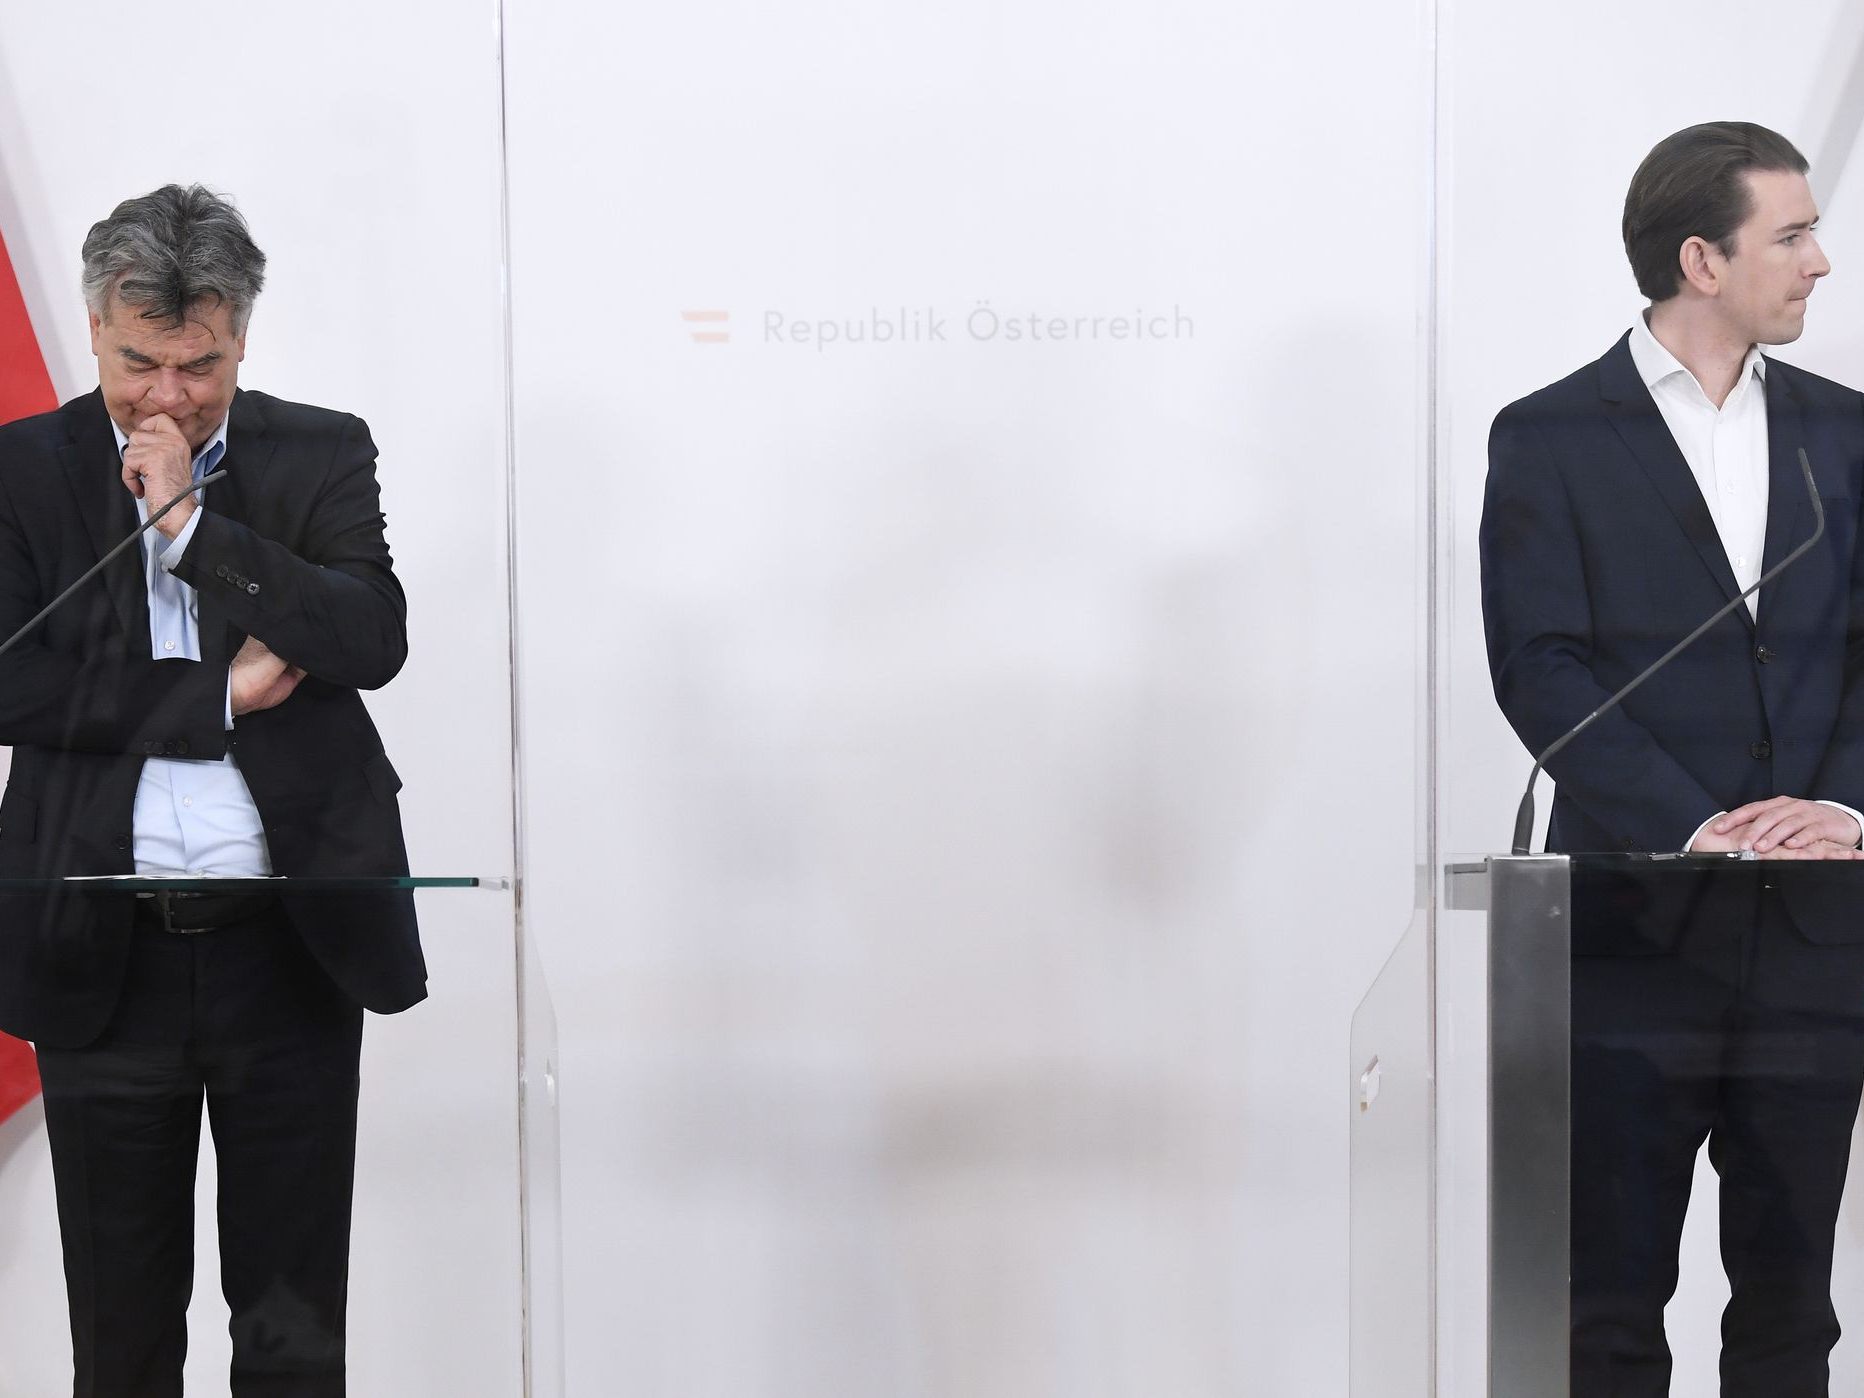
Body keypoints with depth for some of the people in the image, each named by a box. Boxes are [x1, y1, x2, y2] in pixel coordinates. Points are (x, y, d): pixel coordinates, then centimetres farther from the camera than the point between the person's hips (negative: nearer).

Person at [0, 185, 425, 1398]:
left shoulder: (321, 456, 4)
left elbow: (374, 640, -10)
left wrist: (189, 521, -13)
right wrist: (218, 696, -11)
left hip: (290, 943, 0)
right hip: (103, 950, 0)